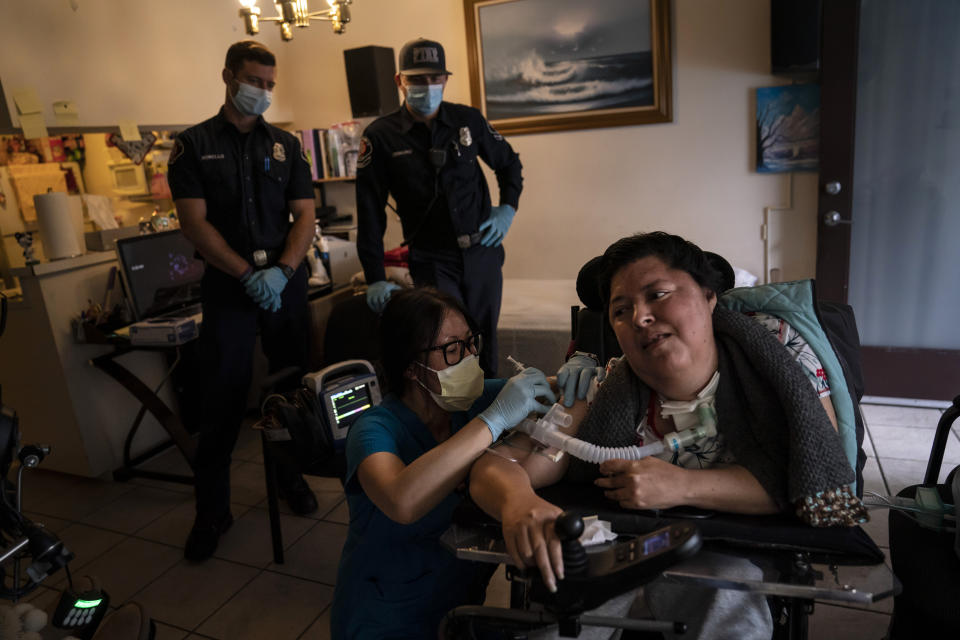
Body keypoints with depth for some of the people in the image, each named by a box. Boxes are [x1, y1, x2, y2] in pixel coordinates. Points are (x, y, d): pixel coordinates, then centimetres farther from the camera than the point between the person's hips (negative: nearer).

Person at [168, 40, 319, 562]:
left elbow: (304, 215, 3)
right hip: (228, 285, -2)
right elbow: (194, 222, -5)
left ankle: (291, 476, 29)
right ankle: (211, 511, 12)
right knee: (222, 400, 0)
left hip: (286, 281, 3)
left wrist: (282, 271, -13)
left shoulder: (285, 145, 10)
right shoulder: (194, 145, 3)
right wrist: (248, 274, -15)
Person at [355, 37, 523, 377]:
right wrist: (375, 278, -10)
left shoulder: (467, 119, 2)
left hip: (483, 253, 3)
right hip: (431, 263, -2)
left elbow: (509, 163, 19)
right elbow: (369, 213, -6)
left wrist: (508, 206, 4)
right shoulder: (381, 136, -5)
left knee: (485, 344, 13)